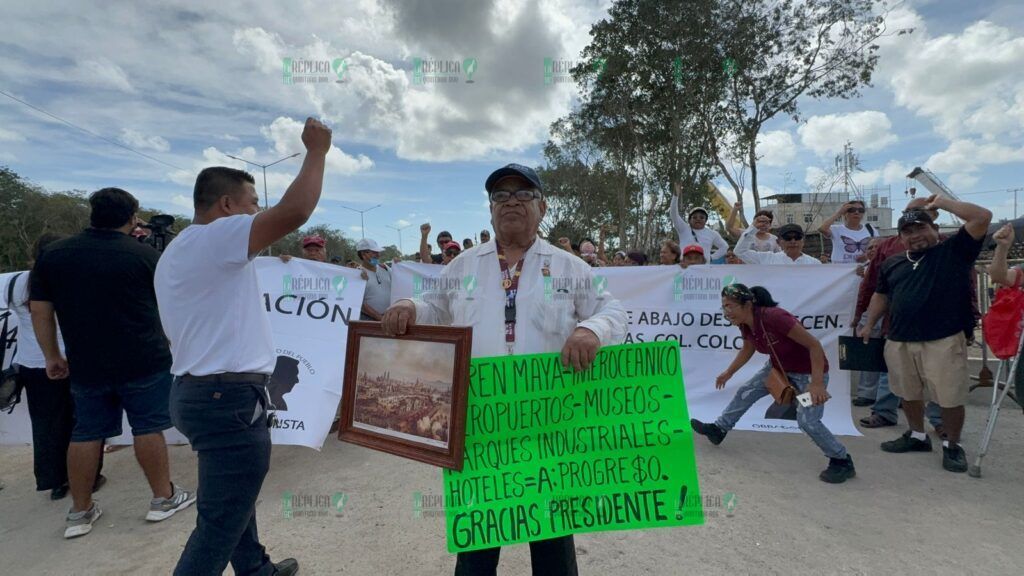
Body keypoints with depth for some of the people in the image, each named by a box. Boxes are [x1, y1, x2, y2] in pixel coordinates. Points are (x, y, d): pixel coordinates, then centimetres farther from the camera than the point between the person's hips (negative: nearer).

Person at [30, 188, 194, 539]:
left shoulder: (51, 255, 2)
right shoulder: (146, 255, -7)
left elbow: (40, 311, 5)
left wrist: (52, 356, 14)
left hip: (86, 365, 3)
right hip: (144, 362, -3)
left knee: (86, 434, 13)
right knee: (148, 429, 5)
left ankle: (80, 513, 23)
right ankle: (163, 499, 16)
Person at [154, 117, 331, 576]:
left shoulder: (177, 251, 18)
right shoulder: (215, 237, -15)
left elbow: (180, 333, 21)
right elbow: (294, 211, -27)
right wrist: (317, 151, -14)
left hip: (200, 390, 11)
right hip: (229, 398, -11)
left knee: (232, 503, 25)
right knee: (219, 524, 0)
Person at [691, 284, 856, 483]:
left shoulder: (774, 317, -37)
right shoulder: (745, 323, -12)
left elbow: (814, 345, -31)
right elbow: (747, 350, 10)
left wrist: (817, 383, -32)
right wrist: (728, 373, 16)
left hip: (809, 371, -8)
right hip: (779, 366, 8)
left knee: (807, 421, -14)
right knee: (746, 392, 11)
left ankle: (843, 462, 9)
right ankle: (718, 429, 28)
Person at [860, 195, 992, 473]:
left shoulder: (953, 250, 1)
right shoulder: (893, 263, 13)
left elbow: (982, 217, -10)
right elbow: (881, 295, 21)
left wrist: (941, 202, -2)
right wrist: (869, 325, 16)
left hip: (944, 342, -4)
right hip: (899, 342, 5)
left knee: (951, 397, 3)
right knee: (909, 394, 16)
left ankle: (952, 445, 23)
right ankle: (917, 436, 35)